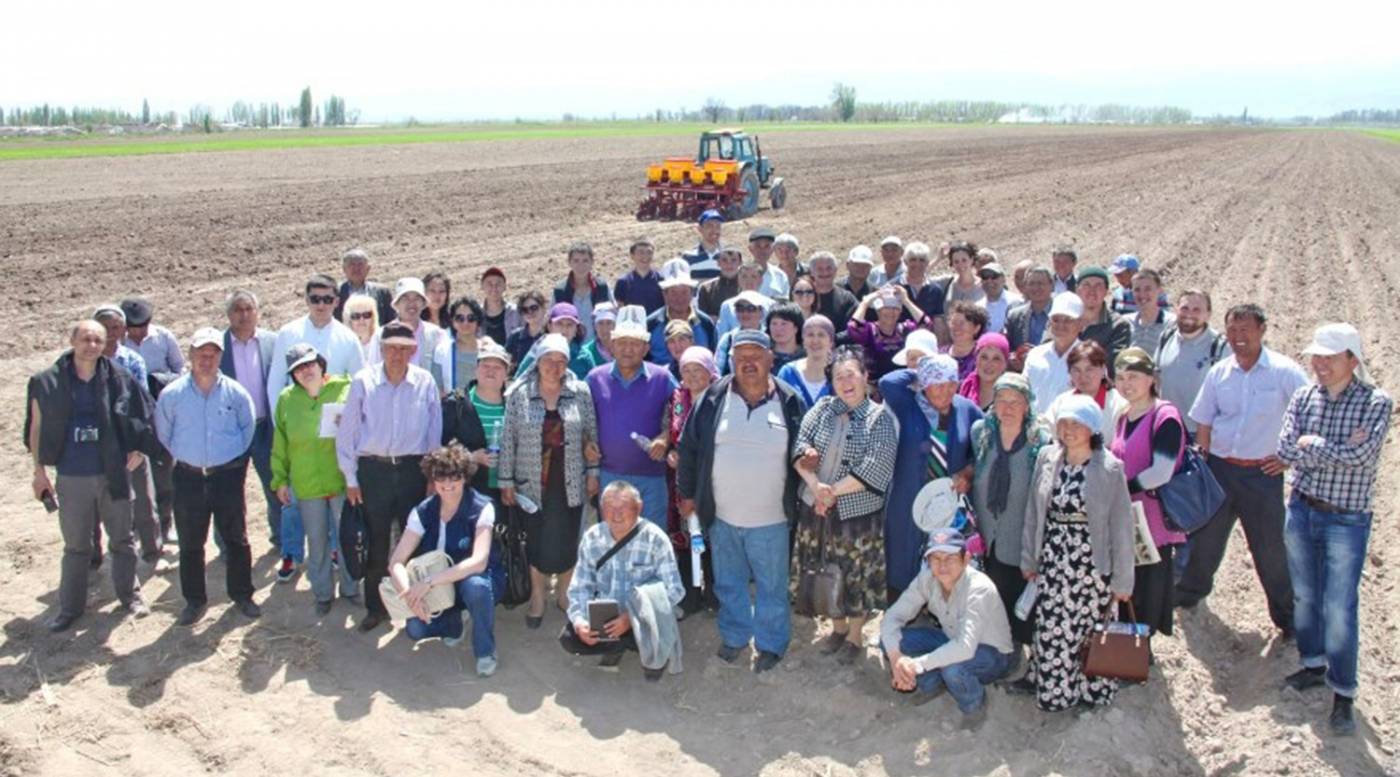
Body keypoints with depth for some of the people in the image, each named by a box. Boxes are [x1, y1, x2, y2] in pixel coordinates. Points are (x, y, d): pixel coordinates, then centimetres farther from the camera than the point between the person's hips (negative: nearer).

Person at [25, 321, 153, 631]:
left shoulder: (119, 380, -5)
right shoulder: (47, 382, -5)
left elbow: (143, 416, 7)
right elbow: (36, 428, 4)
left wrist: (138, 448, -2)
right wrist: (39, 471, 4)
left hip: (113, 475, 0)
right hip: (71, 478, 0)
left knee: (122, 539, 13)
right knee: (75, 546, 11)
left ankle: (130, 595, 30)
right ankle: (70, 606, 24)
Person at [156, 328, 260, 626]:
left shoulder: (235, 392, -5)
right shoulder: (172, 394, -6)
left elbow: (248, 427, 9)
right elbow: (163, 433, 7)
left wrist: (234, 456, 9)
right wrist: (184, 456, 10)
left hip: (228, 475, 0)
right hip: (189, 478, 0)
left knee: (236, 539, 9)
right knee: (190, 543, 10)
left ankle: (242, 595, 23)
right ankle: (194, 600, 23)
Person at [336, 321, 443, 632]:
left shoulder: (425, 382, -3)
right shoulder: (363, 381, -5)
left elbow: (435, 432, 4)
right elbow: (347, 432, 0)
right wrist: (350, 478, 1)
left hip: (413, 469, 1)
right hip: (373, 469, 0)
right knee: (376, 542, 10)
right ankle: (375, 606, 26)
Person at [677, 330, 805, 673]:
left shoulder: (789, 403, -7)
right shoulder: (714, 398, -6)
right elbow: (689, 447, 3)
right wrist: (687, 493, 6)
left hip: (771, 519, -1)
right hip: (722, 516, 2)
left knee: (772, 586, 11)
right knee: (729, 582, 18)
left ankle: (771, 643, 29)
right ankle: (734, 635, 37)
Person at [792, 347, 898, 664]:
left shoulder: (880, 418, -8)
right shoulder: (822, 408, 2)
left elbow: (874, 470, -18)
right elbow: (800, 448, -7)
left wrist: (834, 491, -19)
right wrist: (815, 485, -21)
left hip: (858, 512, -4)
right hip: (817, 508, 4)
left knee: (857, 576, 8)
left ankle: (855, 637, 28)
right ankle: (838, 628, 37)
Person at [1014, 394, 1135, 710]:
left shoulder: (1109, 468, -10)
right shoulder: (1047, 458, 1)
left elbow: (1121, 526, -7)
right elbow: (1033, 512, 9)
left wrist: (1122, 578, -5)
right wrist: (1029, 557, 11)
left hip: (1091, 563, -4)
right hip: (1052, 560, 4)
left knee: (1086, 627, 3)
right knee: (1049, 624, 9)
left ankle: (1093, 687, 24)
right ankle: (1044, 679, 30)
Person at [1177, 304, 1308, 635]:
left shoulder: (1285, 371, -9)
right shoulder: (1219, 373, 2)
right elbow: (1203, 425, 7)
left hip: (1263, 474, -3)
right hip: (1219, 468, 3)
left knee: (1270, 547, 4)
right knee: (1204, 537, 15)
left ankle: (1288, 616, 21)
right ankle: (1189, 593, 37)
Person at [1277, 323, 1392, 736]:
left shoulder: (1376, 403, -11)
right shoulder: (1303, 397, -1)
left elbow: (1359, 457, -25)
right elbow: (1286, 451, -11)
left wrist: (1312, 444, -14)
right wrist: (1340, 449, -18)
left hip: (1346, 520, -4)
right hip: (1301, 511, 4)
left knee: (1339, 608, -2)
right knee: (1304, 596, 17)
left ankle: (1343, 694, 10)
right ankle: (1314, 665, 36)